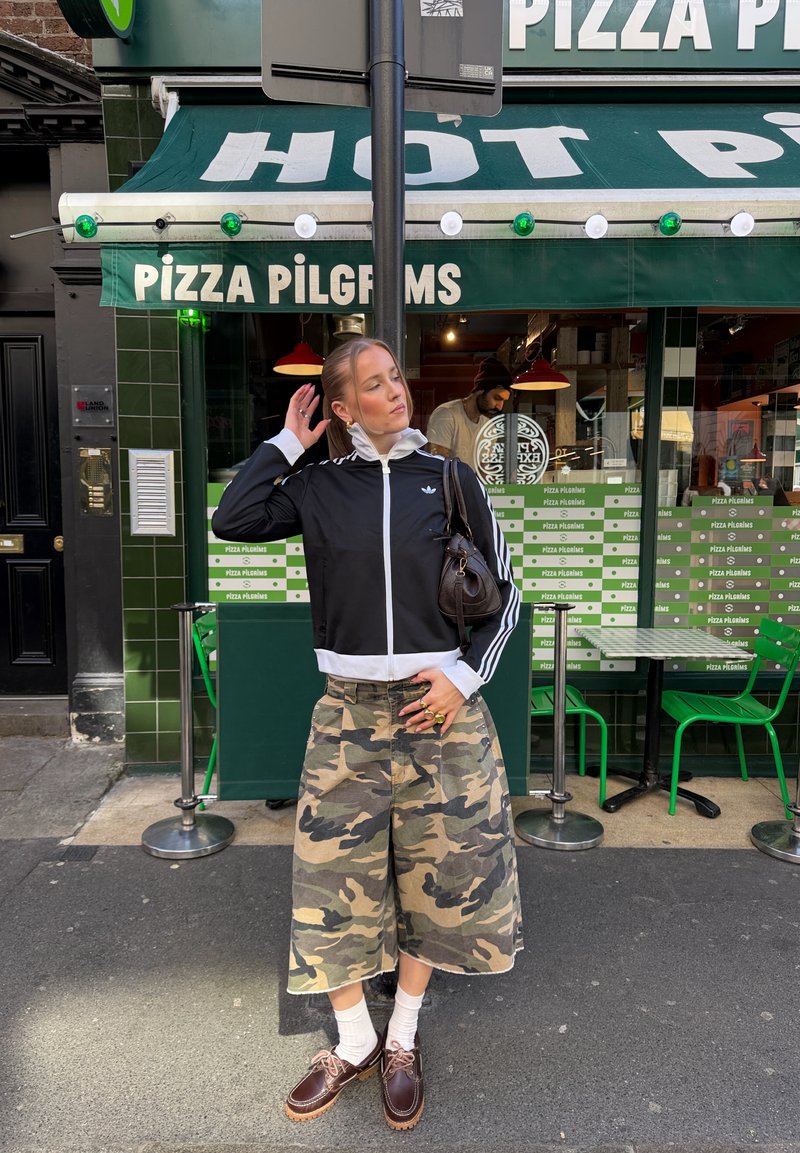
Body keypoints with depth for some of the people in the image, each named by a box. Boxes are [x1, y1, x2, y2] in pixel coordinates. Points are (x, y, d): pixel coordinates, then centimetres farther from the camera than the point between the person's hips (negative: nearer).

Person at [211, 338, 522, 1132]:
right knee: (335, 873, 6)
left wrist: (464, 677, -8)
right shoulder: (319, 486, 4)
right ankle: (354, 1043, 31)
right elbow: (231, 521, -9)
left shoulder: (450, 479, 1)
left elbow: (503, 591, 3)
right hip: (349, 708, 1)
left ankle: (402, 1042, 34)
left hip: (439, 701, 0)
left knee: (435, 876, 10)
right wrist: (287, 442, -2)